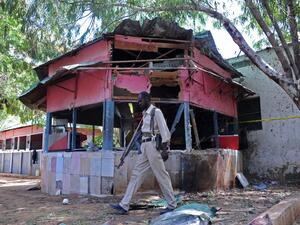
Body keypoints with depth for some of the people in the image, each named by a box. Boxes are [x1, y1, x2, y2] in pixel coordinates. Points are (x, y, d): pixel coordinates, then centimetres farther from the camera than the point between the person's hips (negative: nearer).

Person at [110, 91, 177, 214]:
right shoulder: (145, 113, 17)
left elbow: (164, 131, -13)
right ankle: (124, 205, 7)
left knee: (161, 175, -1)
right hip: (144, 146, 9)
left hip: (153, 145, -8)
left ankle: (172, 204, 13)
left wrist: (165, 149, -17)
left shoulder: (156, 112, -7)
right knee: (136, 174, 5)